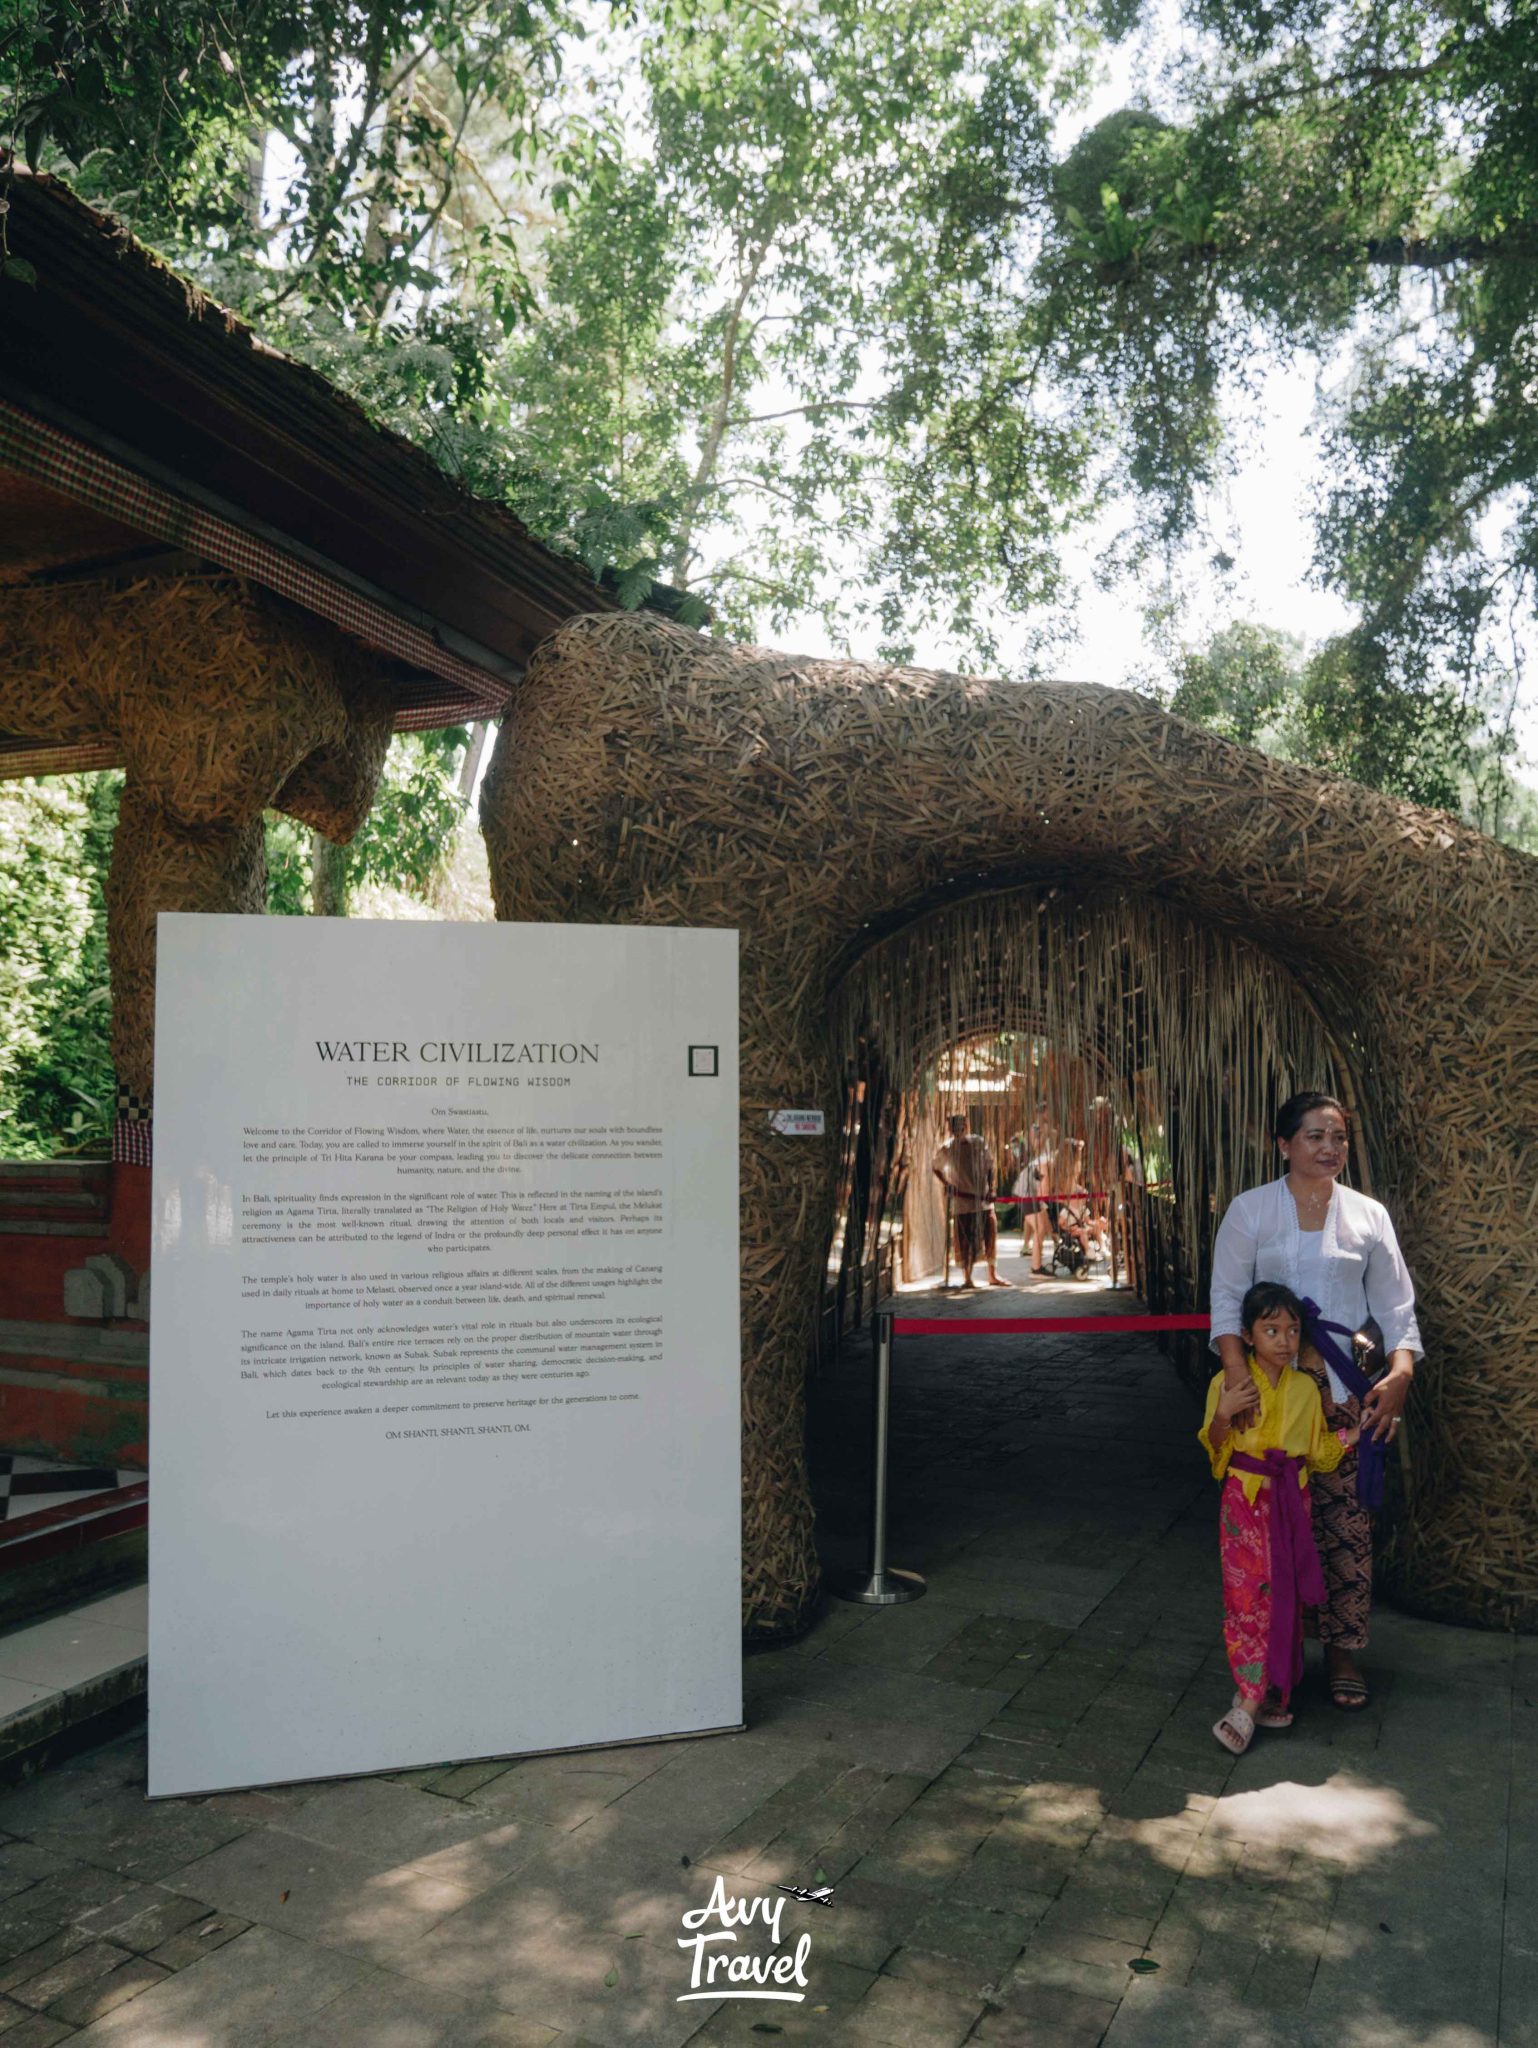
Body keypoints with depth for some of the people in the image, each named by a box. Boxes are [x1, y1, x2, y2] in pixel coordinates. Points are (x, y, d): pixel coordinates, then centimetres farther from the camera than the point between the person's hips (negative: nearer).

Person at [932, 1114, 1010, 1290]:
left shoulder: (980, 1143, -2)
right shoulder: (946, 1149, -6)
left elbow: (989, 1166, 6)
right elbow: (936, 1169, 10)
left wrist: (990, 1190, -1)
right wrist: (946, 1184, -4)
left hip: (983, 1199, 2)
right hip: (962, 1201, -2)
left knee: (990, 1236, 4)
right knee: (965, 1241, 1)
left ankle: (993, 1276, 16)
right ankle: (967, 1278, 14)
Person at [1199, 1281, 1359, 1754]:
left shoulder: (1305, 1388, 4)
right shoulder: (1229, 1382, -6)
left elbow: (1317, 1450, 12)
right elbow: (1216, 1448, -4)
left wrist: (1355, 1434, -1)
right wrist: (1223, 1415, -22)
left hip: (1290, 1501, 4)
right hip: (1246, 1501, -3)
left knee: (1284, 1595, 4)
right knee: (1249, 1594, -7)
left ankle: (1251, 1702, 12)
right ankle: (1259, 1695, 1)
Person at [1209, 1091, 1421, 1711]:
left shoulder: (1368, 1215, 7)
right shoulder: (1249, 1210, 1)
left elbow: (1395, 1306, 6)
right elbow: (1227, 1297, -2)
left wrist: (1399, 1374, -11)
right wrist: (1237, 1377, -15)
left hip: (1346, 1390, 2)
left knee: (1347, 1522, 3)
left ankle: (1342, 1649, 20)